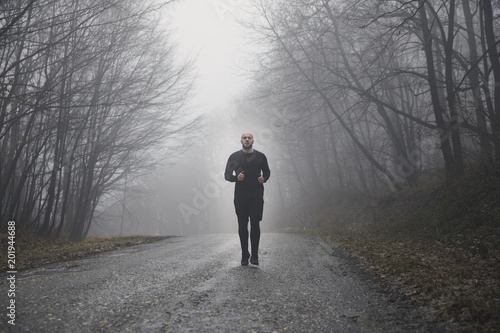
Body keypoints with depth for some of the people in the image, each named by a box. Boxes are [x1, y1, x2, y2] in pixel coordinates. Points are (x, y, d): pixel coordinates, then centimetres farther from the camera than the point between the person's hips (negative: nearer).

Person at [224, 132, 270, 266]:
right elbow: (227, 174, 8)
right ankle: (244, 255, 14)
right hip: (240, 195, 0)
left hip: (256, 195, 0)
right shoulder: (234, 157, 6)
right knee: (242, 225, 4)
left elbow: (267, 171, 21)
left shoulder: (260, 157, 9)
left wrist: (264, 179, -2)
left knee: (255, 224, -5)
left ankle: (254, 256, 2)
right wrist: (236, 178, -13)